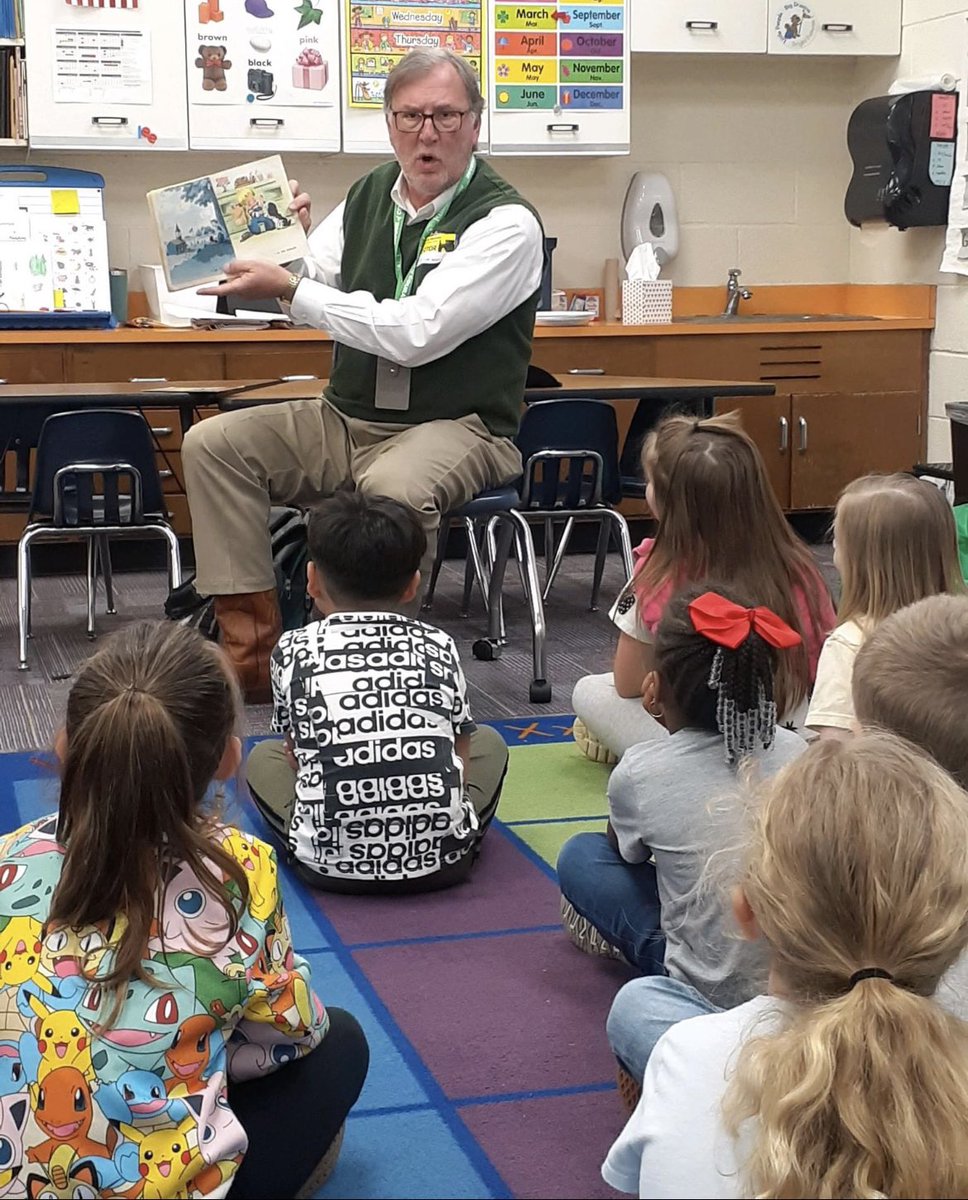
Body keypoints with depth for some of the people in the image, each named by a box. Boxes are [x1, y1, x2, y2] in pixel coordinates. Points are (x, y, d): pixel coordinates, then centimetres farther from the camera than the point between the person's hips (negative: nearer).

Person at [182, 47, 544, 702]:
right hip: (346, 420, 7)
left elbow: (416, 334, -23)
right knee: (213, 443, -10)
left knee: (394, 486, -39)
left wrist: (292, 289, -19)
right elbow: (307, 284, 13)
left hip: (455, 430, -7)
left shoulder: (507, 222, -14)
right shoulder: (370, 195, 8)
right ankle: (252, 653, -12)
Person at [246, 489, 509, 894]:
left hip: (330, 863, -1)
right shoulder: (437, 646, 6)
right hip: (442, 859, 1)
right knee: (488, 742, 28)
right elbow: (461, 749, 12)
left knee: (262, 757, 26)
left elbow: (294, 751, 13)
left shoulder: (294, 651, 3)